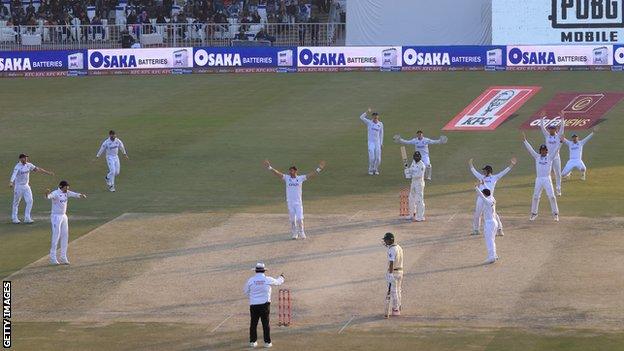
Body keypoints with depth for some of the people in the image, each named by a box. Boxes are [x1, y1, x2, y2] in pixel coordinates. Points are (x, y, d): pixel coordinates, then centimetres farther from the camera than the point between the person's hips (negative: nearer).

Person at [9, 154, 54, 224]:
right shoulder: (18, 167, -19)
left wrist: (48, 173, 14)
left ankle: (27, 218, 3)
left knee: (30, 201, -2)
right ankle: (14, 218, 15)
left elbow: (38, 169, 11)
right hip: (18, 186, -6)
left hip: (26, 186, 6)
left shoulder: (29, 165, 2)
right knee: (16, 202, 4)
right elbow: (14, 175, -35)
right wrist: (11, 183, -53)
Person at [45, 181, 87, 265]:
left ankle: (63, 257, 19)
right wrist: (47, 194, -62)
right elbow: (50, 196, -37)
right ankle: (53, 259, -3)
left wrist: (80, 195, -27)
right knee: (56, 237, -8)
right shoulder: (55, 193, -17)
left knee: (65, 237, 10)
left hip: (64, 216, 8)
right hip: (56, 216, -8)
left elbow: (74, 194, -4)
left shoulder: (66, 193, 6)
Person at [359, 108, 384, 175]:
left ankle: (376, 170, 21)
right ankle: (370, 170, 8)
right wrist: (367, 112, -24)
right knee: (371, 157, -11)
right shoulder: (369, 122, -2)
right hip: (371, 142, -2)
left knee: (378, 158, 0)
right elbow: (361, 117, -14)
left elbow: (381, 134, 11)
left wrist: (381, 143, 9)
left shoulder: (380, 124, 5)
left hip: (378, 143, 2)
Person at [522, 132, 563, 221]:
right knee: (535, 197, 6)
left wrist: (560, 142, -20)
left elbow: (556, 149, -7)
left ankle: (555, 214, 1)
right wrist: (525, 140, -4)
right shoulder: (537, 157, 9)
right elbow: (530, 149, 5)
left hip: (547, 179, -2)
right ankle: (534, 213, 19)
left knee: (551, 196, -6)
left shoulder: (550, 157, 4)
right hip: (538, 179, 2)